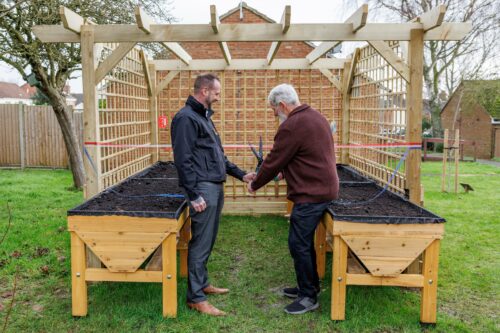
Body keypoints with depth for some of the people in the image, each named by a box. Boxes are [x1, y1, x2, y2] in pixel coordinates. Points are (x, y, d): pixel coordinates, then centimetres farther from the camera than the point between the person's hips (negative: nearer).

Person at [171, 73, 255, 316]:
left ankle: (202, 283, 30)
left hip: (216, 187, 10)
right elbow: (183, 160, -18)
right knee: (200, 244, -4)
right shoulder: (186, 118, -11)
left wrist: (240, 174, 18)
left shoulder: (204, 116, 19)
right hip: (203, 189, -10)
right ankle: (196, 297, 6)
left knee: (207, 241, 17)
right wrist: (194, 195, -20)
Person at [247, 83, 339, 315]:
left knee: (299, 244, -2)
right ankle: (309, 286, 31)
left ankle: (309, 297, 8)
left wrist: (254, 185, 3)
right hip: (324, 187, 10)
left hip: (311, 194, -10)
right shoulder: (316, 117, 14)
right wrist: (286, 170, 23)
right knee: (304, 241, 19)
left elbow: (273, 161, -12)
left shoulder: (292, 126, -17)